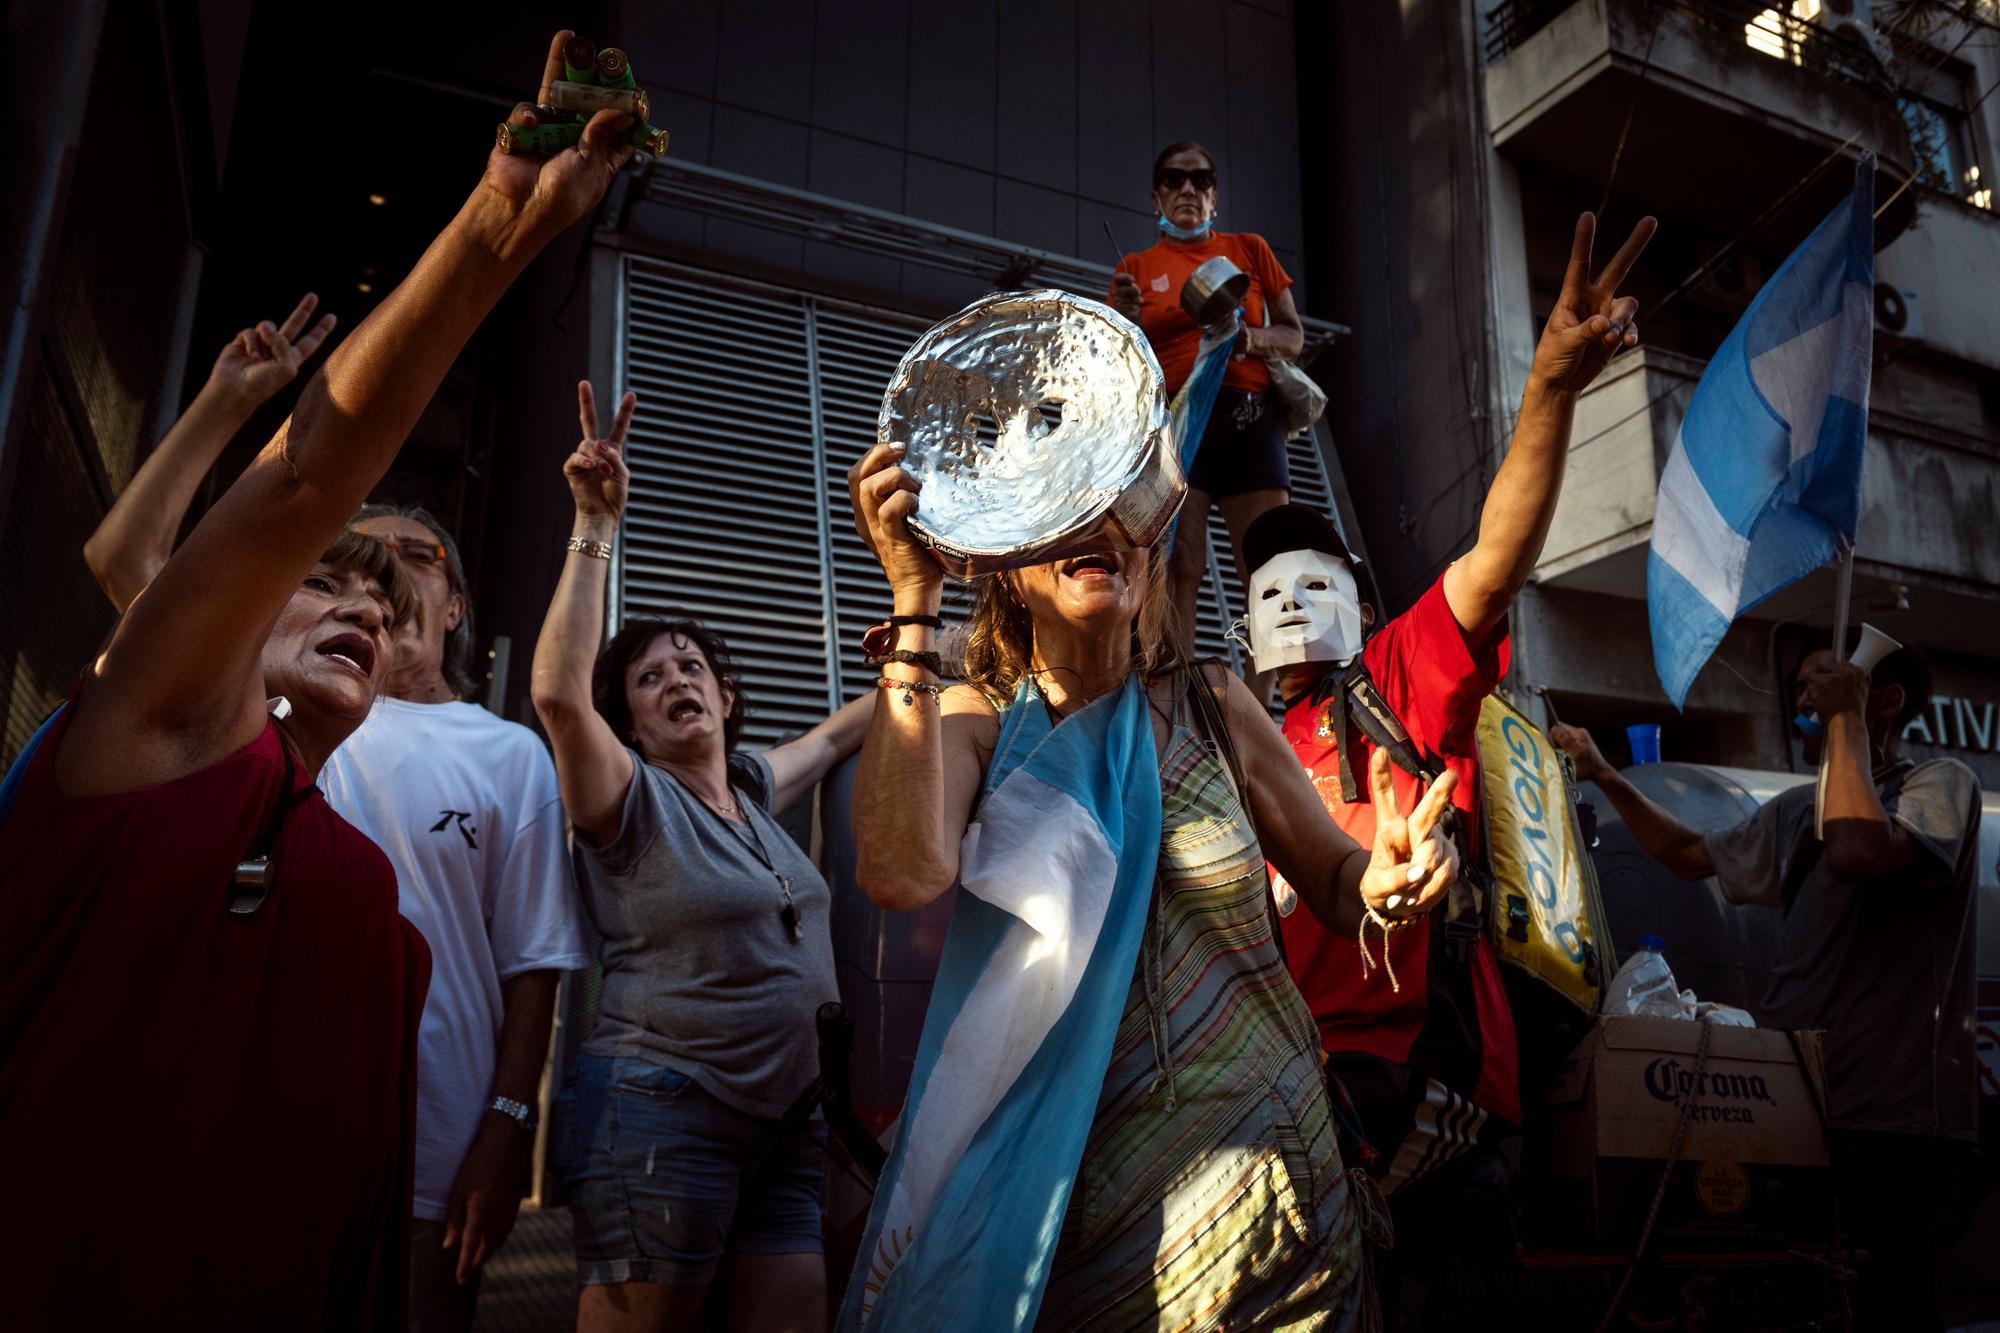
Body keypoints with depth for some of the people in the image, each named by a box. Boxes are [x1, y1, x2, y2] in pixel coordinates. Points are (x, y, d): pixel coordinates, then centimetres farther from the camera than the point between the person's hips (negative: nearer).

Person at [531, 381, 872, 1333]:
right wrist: (596, 527, -23)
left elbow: (836, 733, 31)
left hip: (786, 1125, 6)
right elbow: (558, 694, -22)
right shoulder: (635, 801, -5)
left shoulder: (752, 792, 13)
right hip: (664, 1113, -6)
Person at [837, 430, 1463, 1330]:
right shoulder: (972, 720, -5)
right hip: (1061, 1176, -1)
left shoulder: (1212, 708, -1)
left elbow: (1335, 881, 9)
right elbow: (900, 876, -26)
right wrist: (914, 601, -26)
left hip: (1249, 1173, 2)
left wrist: (1383, 882, -16)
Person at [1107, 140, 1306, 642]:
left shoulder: (1250, 249, 18)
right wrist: (1126, 321, -11)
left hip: (1250, 420, 1)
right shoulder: (1136, 267, 15)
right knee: (1179, 568, -15)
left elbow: (1294, 336, 14)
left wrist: (1250, 338, -8)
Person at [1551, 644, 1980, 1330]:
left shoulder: (1940, 783, -6)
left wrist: (1845, 718, -15)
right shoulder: (1798, 809, 14)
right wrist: (1602, 774, 19)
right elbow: (1691, 854, 28)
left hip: (1893, 1124, -7)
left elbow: (1857, 852, -27)